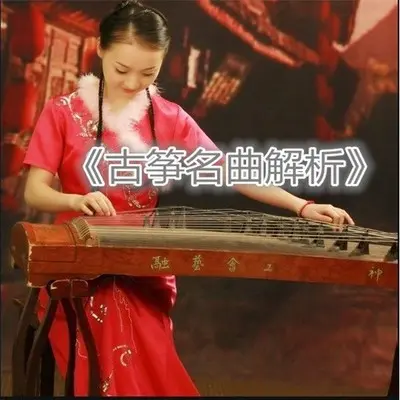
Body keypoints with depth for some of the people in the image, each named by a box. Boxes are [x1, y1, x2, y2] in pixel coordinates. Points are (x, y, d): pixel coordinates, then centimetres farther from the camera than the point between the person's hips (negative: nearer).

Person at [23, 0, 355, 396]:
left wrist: (302, 206, -16)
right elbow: (35, 192, -7)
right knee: (119, 375, -23)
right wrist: (78, 200, -30)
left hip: (145, 274, 2)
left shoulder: (170, 119, 5)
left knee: (144, 373, -20)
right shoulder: (63, 112, -1)